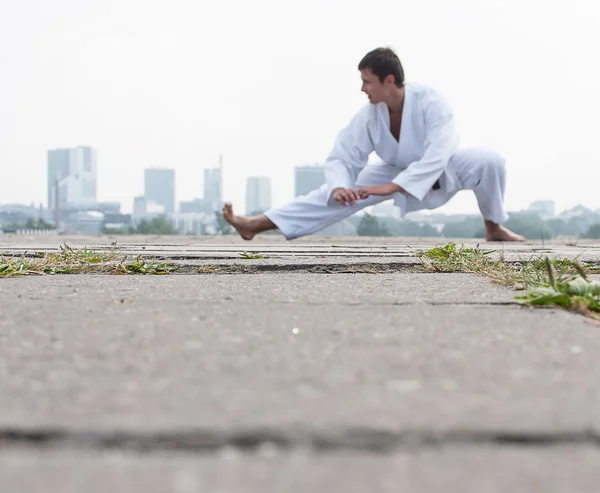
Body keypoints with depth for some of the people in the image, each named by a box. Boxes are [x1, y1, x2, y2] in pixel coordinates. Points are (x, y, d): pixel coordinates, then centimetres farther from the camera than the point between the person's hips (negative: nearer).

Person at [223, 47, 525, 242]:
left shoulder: (430, 103, -35)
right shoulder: (368, 116, -21)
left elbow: (436, 157, -43)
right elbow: (341, 157, -18)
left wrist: (391, 187, -51)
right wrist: (339, 187, -41)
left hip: (443, 169, -3)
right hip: (399, 174, 3)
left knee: (489, 161, -32)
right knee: (341, 192, -13)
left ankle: (494, 229, -7)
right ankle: (256, 225, -19)